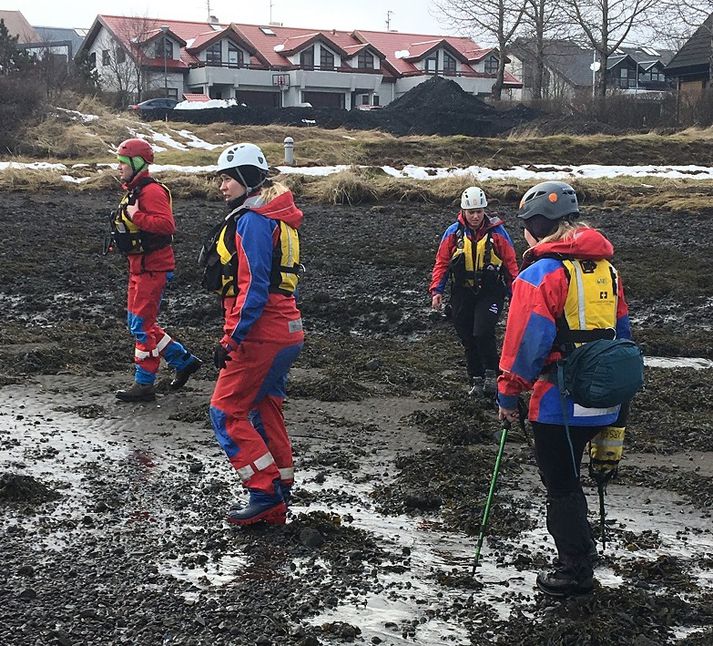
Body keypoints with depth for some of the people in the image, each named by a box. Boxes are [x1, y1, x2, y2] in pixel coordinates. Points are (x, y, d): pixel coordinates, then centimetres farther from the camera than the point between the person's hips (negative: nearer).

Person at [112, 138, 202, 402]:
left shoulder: (151, 191, -16)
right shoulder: (134, 191, 17)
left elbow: (167, 224, -29)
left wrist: (135, 216, -26)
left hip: (152, 268, -11)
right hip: (139, 268, 11)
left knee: (142, 325, -6)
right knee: (138, 324, 15)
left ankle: (144, 385, 1)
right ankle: (184, 361, 24)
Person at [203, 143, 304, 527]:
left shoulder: (252, 221, -14)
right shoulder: (274, 218, 16)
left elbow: (254, 288, -21)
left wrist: (233, 339, -20)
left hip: (260, 336, -10)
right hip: (284, 334, 10)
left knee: (226, 412, -2)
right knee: (264, 412, 15)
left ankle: (266, 492, -3)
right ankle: (277, 504, 20)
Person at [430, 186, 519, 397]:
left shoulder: (497, 232, -2)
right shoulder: (453, 233, 2)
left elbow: (510, 263, 3)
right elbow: (441, 263, 6)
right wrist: (436, 290, -4)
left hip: (490, 292, -3)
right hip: (462, 294, 3)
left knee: (482, 332, -19)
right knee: (468, 340, 7)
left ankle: (491, 373, 1)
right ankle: (476, 380, 20)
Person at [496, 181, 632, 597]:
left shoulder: (541, 273, -14)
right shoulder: (605, 268, 10)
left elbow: (527, 341, -17)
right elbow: (623, 332, 17)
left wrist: (509, 394, -7)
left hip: (558, 402, -8)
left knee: (562, 485, 5)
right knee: (567, 480, 21)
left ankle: (576, 571, 12)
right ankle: (578, 555, 29)